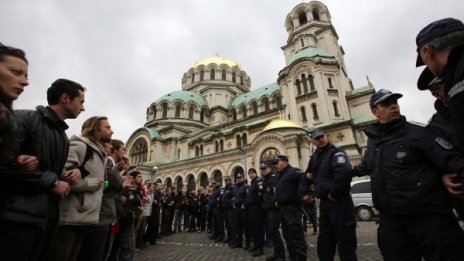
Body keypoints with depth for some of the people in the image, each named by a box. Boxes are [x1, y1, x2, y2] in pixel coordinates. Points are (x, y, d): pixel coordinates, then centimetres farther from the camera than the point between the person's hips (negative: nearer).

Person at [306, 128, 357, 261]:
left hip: (339, 201, -7)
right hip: (324, 202, 8)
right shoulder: (315, 156, 12)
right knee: (324, 242, 16)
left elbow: (345, 172, -31)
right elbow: (310, 175, 30)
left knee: (345, 242, 1)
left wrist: (334, 193, -24)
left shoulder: (336, 152, -11)